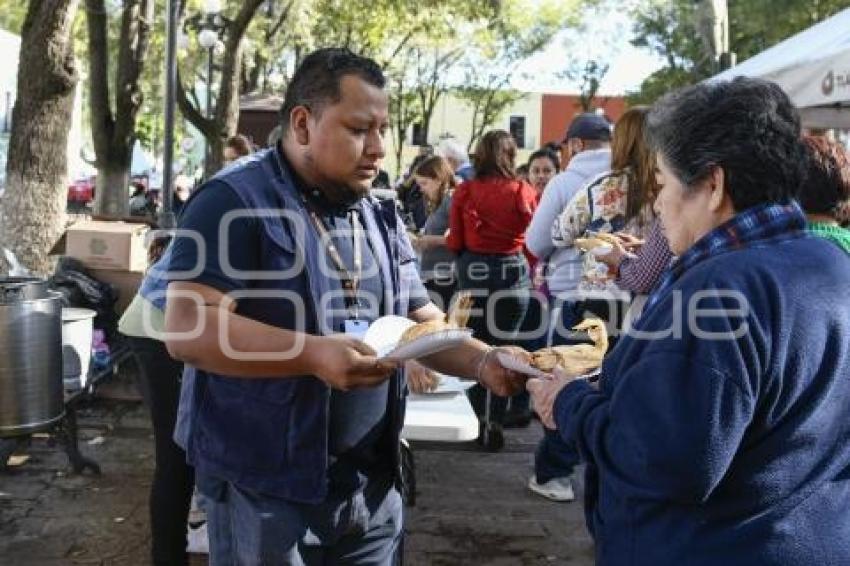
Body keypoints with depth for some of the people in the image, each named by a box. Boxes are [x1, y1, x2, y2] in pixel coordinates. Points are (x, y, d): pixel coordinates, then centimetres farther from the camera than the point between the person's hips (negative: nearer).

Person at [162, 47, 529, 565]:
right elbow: (188, 327, -20)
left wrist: (482, 361, -9)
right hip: (265, 491, -6)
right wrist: (314, 354, -30)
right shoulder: (236, 201, -13)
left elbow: (423, 322, 10)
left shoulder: (381, 217, 9)